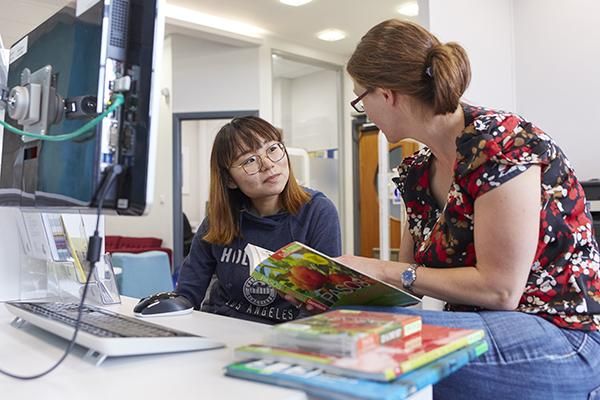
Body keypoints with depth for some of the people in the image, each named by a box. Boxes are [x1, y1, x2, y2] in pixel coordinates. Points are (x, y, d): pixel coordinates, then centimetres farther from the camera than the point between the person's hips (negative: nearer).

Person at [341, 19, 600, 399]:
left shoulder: (500, 144, -19)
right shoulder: (417, 173, 5)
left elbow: (499, 289, -19)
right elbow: (411, 280, 10)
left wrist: (384, 270, -17)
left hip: (561, 342, -6)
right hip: (482, 333, 7)